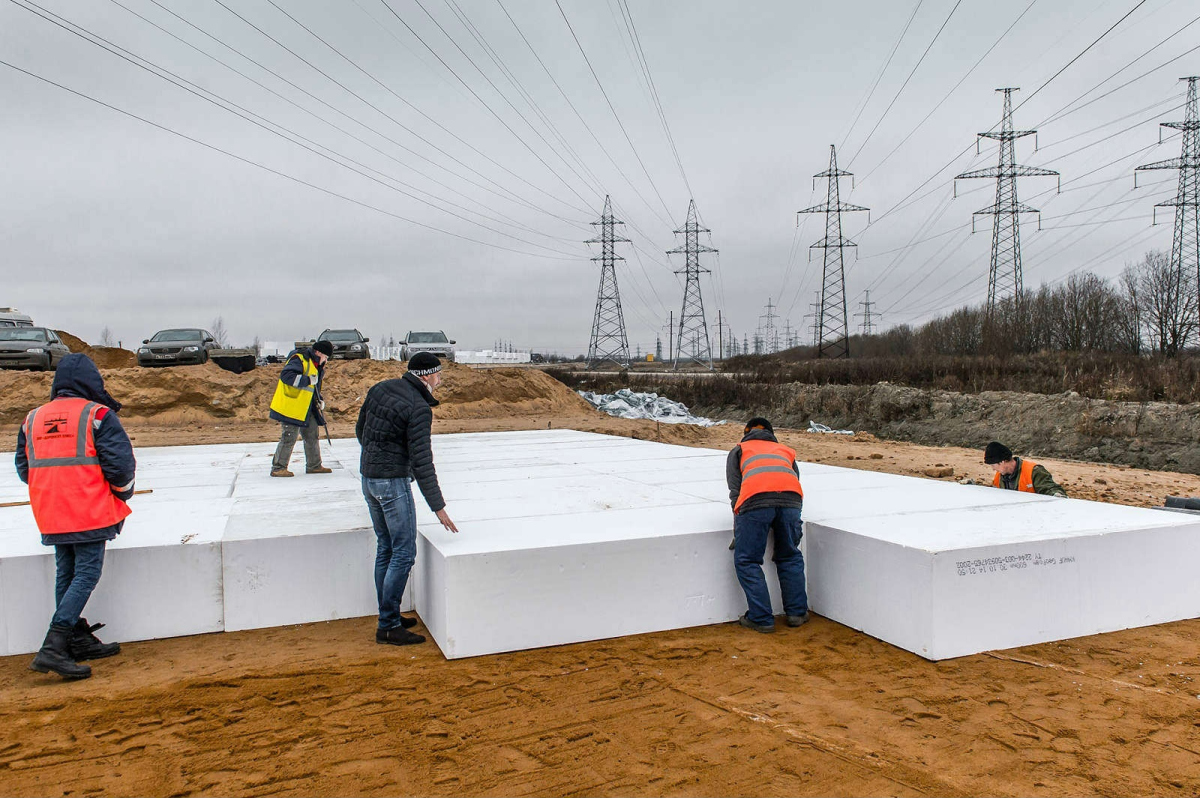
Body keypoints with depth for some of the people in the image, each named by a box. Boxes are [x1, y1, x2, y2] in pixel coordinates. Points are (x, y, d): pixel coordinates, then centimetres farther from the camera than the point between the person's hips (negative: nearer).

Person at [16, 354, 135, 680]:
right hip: (89, 512, -7)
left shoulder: (33, 418, 11)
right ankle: (53, 648, -13)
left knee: (66, 575, 16)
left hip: (51, 516, 7)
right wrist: (122, 493, 5)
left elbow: (23, 467, 16)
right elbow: (120, 463, -12)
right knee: (86, 575, -4)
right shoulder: (98, 415, -8)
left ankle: (79, 641, 25)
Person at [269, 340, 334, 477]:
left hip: (307, 408, 10)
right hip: (291, 407, -10)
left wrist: (319, 400, 10)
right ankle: (278, 468, 2)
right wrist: (308, 380, -29)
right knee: (289, 438, -7)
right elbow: (286, 376, -31)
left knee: (312, 436, 13)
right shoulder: (299, 359, -16)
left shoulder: (315, 364, 14)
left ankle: (314, 466, 23)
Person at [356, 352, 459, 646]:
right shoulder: (419, 408, -18)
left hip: (369, 477, 9)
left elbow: (360, 431, 14)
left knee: (386, 548, 17)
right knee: (404, 553, -2)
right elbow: (422, 462, -21)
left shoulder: (380, 388, 5)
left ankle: (388, 616, 26)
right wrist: (438, 507, -17)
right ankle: (388, 626, 2)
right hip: (393, 481, -9)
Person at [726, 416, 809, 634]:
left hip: (755, 498, -3)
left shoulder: (739, 451, 31)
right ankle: (797, 613, 26)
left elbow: (735, 489, 18)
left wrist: (738, 530, 18)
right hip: (791, 499, 3)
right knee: (790, 558, 22)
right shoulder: (786, 451, 38)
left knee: (747, 561, 9)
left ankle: (761, 619, 8)